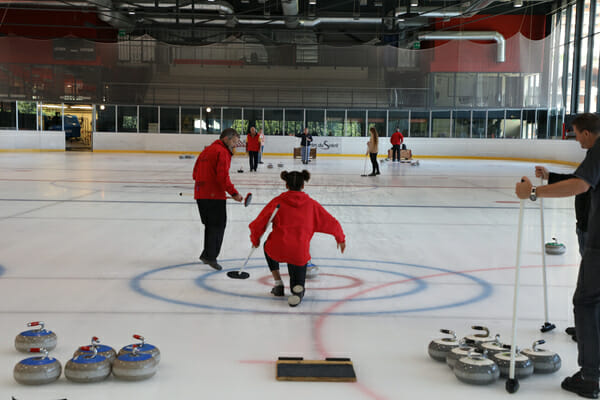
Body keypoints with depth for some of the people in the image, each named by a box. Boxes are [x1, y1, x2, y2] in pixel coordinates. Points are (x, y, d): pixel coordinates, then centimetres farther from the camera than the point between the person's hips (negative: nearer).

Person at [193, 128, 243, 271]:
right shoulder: (222, 152, -10)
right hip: (214, 195, -9)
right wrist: (234, 193, -16)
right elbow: (223, 177, -20)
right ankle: (210, 256, -5)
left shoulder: (207, 150, 19)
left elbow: (196, 172, 22)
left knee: (211, 225, 17)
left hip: (200, 194, 9)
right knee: (218, 225, -3)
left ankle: (207, 255, 22)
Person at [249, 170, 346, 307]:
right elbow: (332, 223, 15)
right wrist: (341, 238, 33)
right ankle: (298, 290, -16)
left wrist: (255, 240, 23)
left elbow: (257, 225, 4)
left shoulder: (277, 201, 3)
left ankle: (278, 283, 27)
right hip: (300, 254, 1)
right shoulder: (311, 204, 7)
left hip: (277, 250, -1)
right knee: (298, 286, 22)